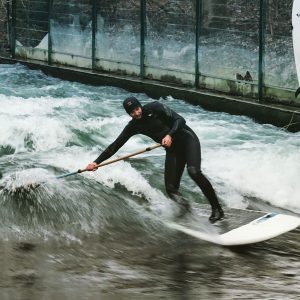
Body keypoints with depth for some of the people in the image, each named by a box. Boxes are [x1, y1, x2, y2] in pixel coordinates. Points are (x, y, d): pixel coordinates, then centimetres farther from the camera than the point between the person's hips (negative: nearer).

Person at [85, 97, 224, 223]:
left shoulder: (154, 108, -14)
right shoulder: (133, 126, 0)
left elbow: (179, 120, -18)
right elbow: (115, 146, 2)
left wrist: (170, 135, -35)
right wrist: (96, 162, -4)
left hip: (187, 139, -6)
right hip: (173, 149, 6)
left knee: (193, 171, -29)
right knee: (171, 189, -10)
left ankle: (217, 208, -20)